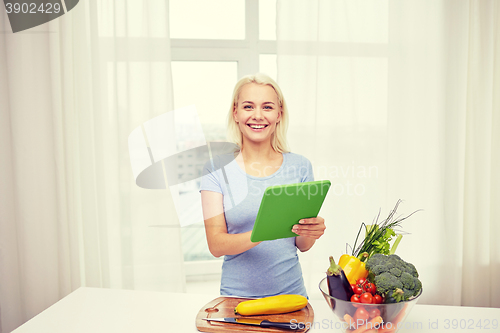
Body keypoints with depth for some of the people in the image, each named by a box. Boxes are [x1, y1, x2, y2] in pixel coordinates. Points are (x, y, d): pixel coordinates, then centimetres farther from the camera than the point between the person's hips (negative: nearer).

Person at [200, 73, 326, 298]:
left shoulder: (299, 166, 1)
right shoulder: (217, 169, -4)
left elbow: (302, 245, 5)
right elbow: (215, 245, -9)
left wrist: (311, 232, -16)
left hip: (291, 291, 1)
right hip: (237, 294, -1)